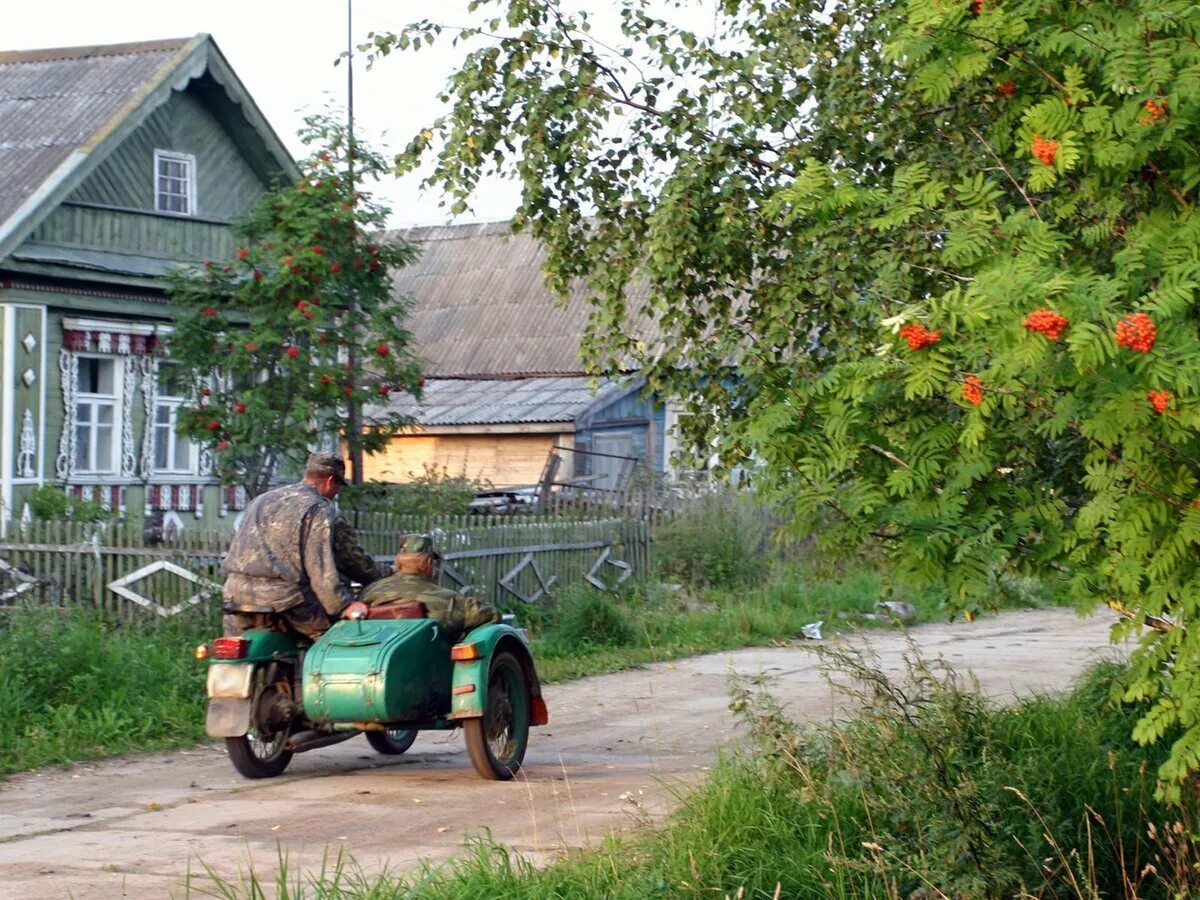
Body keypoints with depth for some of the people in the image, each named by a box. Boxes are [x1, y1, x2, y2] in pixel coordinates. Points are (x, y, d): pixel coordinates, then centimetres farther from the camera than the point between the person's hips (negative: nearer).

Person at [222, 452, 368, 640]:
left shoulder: (262, 500, 23)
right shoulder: (319, 509, -1)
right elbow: (320, 566, -11)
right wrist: (343, 606, -10)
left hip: (236, 590, 7)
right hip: (283, 595, -7)